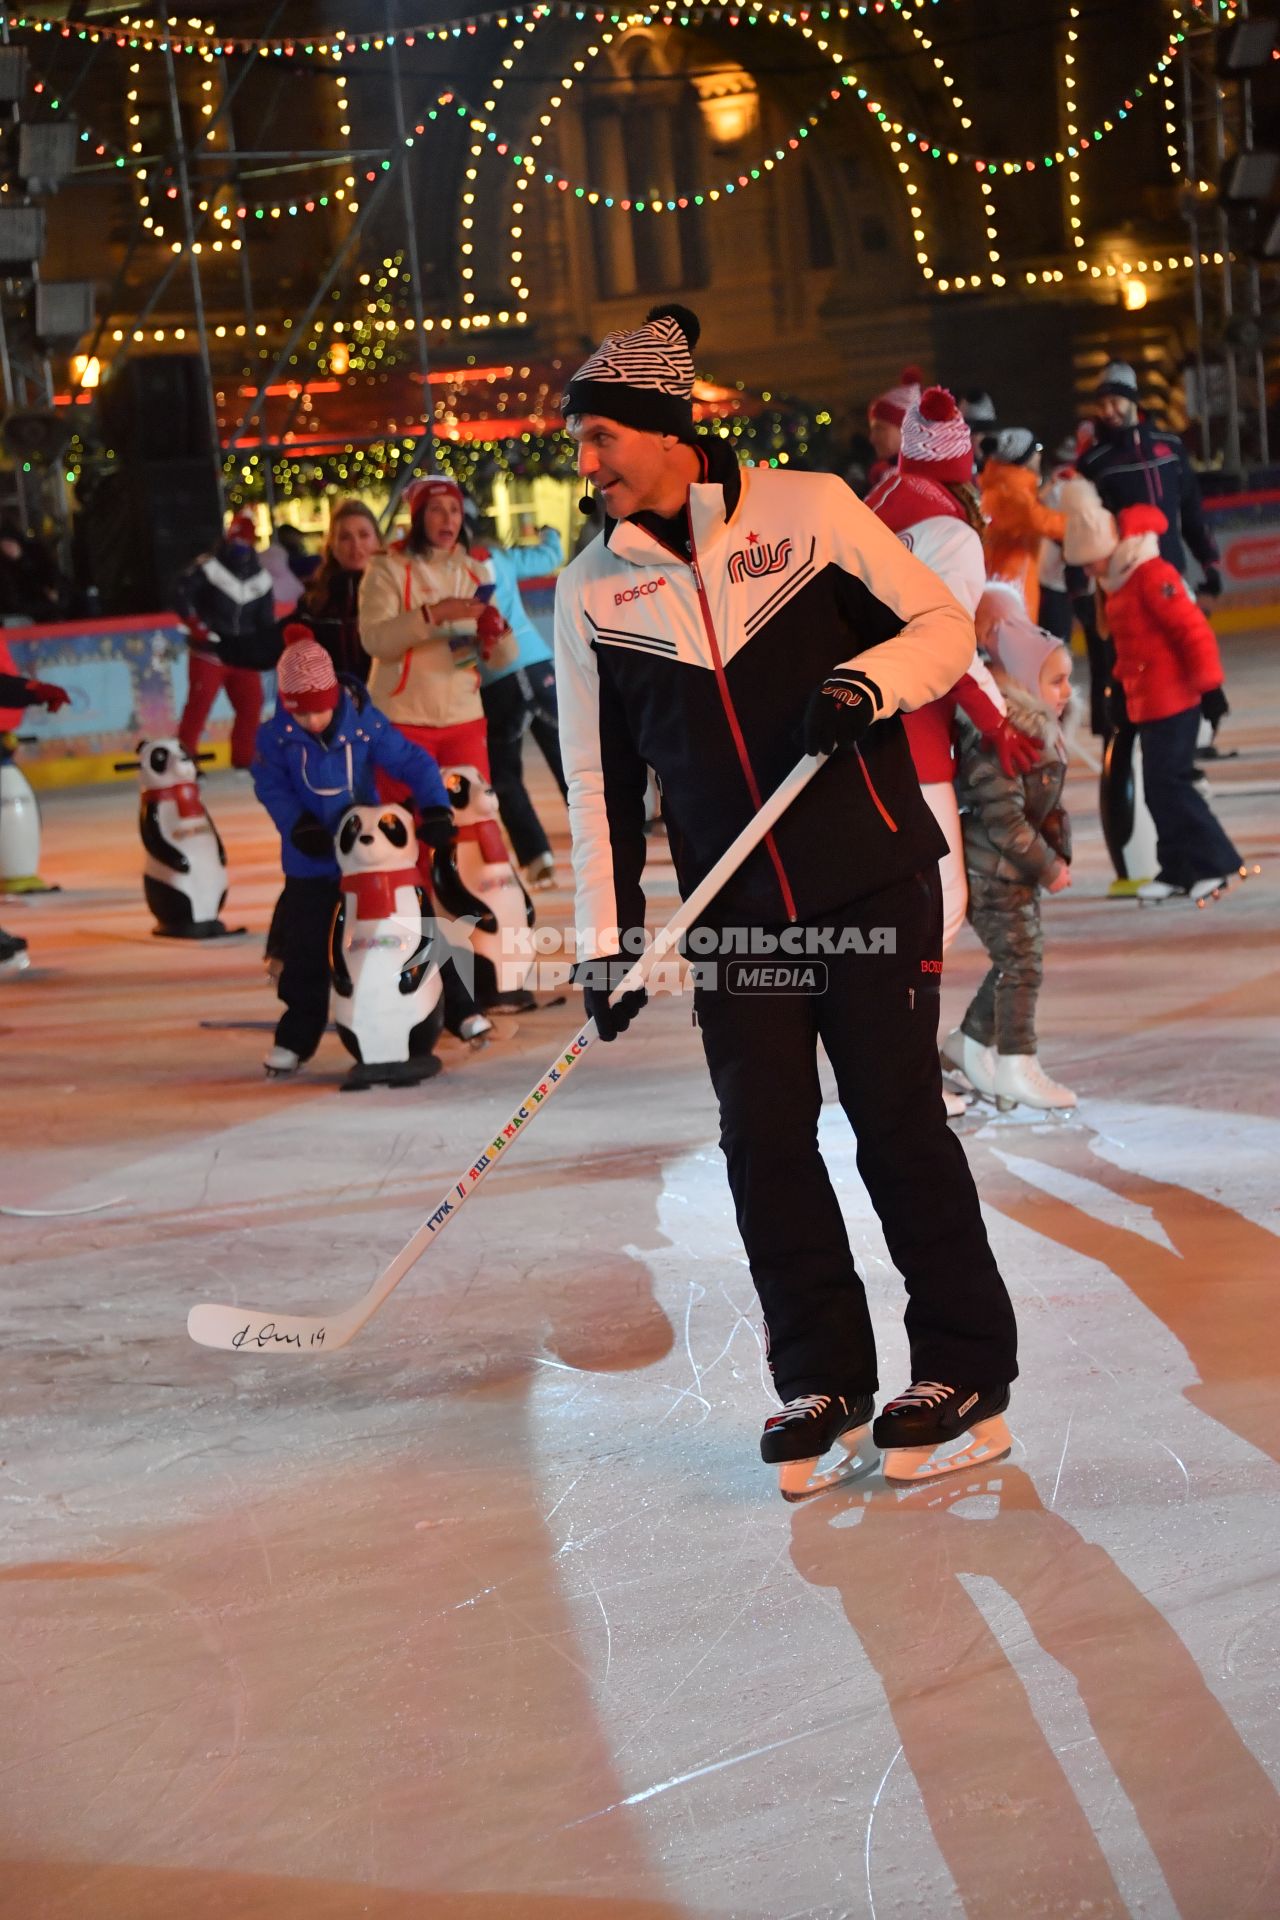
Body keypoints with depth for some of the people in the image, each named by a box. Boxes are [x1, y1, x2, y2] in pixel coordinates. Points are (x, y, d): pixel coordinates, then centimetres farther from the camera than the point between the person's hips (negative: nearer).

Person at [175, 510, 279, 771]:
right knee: (199, 704, -11)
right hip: (209, 652, -5)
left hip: (243, 654, 5)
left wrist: (272, 646, -2)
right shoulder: (207, 568, -6)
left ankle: (243, 759, 18)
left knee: (251, 706, 5)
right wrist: (196, 624, -20)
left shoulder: (261, 578, 10)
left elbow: (265, 620, 12)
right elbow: (182, 595, -10)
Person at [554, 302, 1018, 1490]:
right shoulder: (591, 589, 6)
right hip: (734, 909, 3)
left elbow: (942, 624, 0)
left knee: (896, 1117, -4)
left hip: (873, 875, -3)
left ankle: (966, 1364, 8)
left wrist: (867, 680, -20)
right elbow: (599, 778, 9)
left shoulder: (806, 510, -4)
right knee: (764, 1140, 1)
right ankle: (823, 1377, 14)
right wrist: (607, 938, 5)